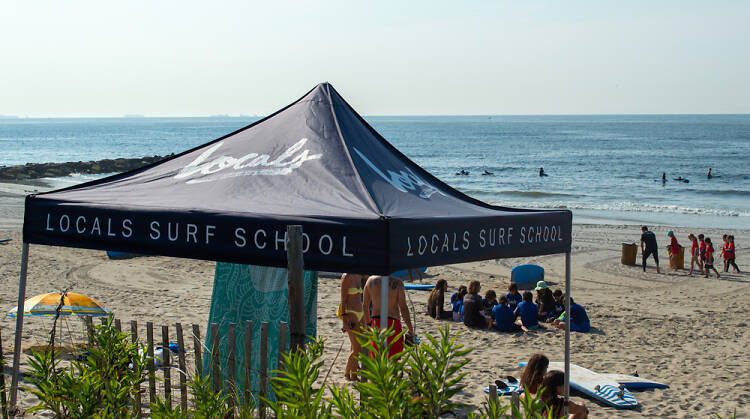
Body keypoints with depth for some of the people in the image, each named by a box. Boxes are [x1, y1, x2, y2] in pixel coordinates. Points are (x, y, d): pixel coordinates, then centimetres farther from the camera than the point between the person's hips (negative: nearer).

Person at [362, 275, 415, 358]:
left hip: (376, 321, 3)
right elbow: (403, 308, -13)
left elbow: (365, 305, 7)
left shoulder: (370, 280, 0)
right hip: (393, 323, -3)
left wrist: (367, 323, 20)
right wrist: (410, 328, -5)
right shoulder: (397, 283, -12)